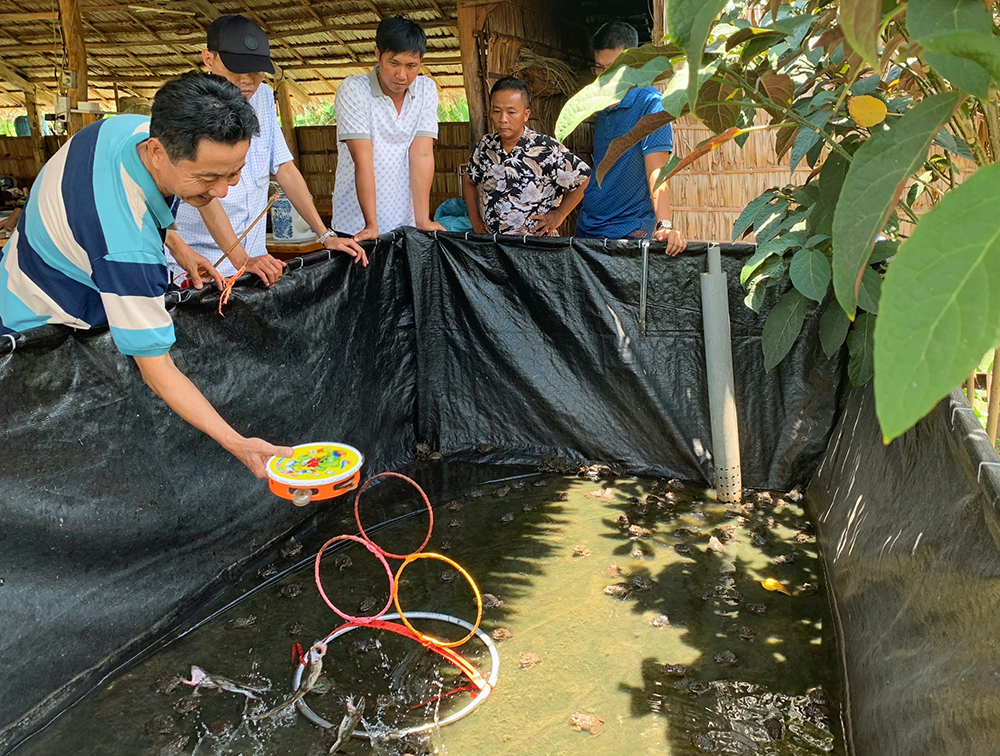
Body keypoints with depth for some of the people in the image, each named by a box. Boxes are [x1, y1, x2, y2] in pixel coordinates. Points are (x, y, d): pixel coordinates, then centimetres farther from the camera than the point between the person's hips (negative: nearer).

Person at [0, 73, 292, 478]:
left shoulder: (132, 126, -18)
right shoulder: (128, 248, -45)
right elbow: (157, 369, -39)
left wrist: (177, 250, 2)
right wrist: (237, 444, -43)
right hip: (39, 332, -9)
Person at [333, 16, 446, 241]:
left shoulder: (426, 90, 1)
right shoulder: (353, 90, -9)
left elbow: (422, 155, -7)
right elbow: (363, 160, -17)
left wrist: (423, 220, -14)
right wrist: (371, 225, -23)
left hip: (406, 224, 3)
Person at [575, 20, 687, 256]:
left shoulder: (650, 104, -11)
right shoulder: (602, 104, 12)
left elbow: (656, 171, -22)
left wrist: (664, 225, -36)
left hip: (630, 231, -7)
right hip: (587, 227, 7)